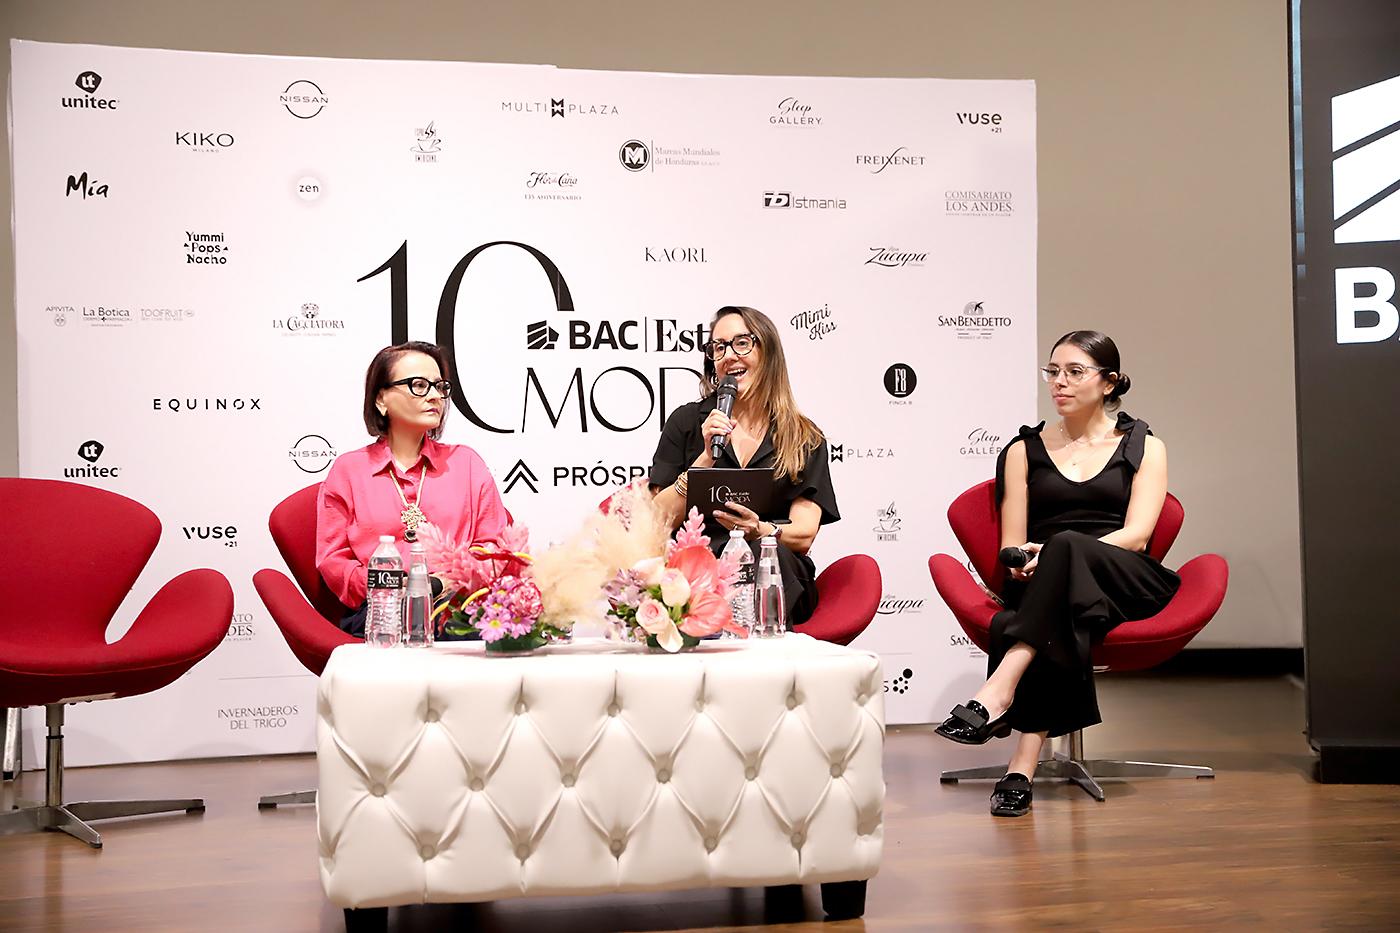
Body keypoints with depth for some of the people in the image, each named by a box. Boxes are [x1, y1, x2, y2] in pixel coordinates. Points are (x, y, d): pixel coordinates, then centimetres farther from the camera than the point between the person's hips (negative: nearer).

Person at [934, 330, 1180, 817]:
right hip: (1041, 585, 1)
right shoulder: (1024, 450, 20)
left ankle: (998, 689, -48)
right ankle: (1023, 766, -48)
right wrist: (1022, 563, -14)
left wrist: (1050, 556, -17)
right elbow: (1011, 546, 12)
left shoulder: (1143, 447, 15)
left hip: (1124, 584, -1)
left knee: (1067, 546, -37)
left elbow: (1135, 536, -1)